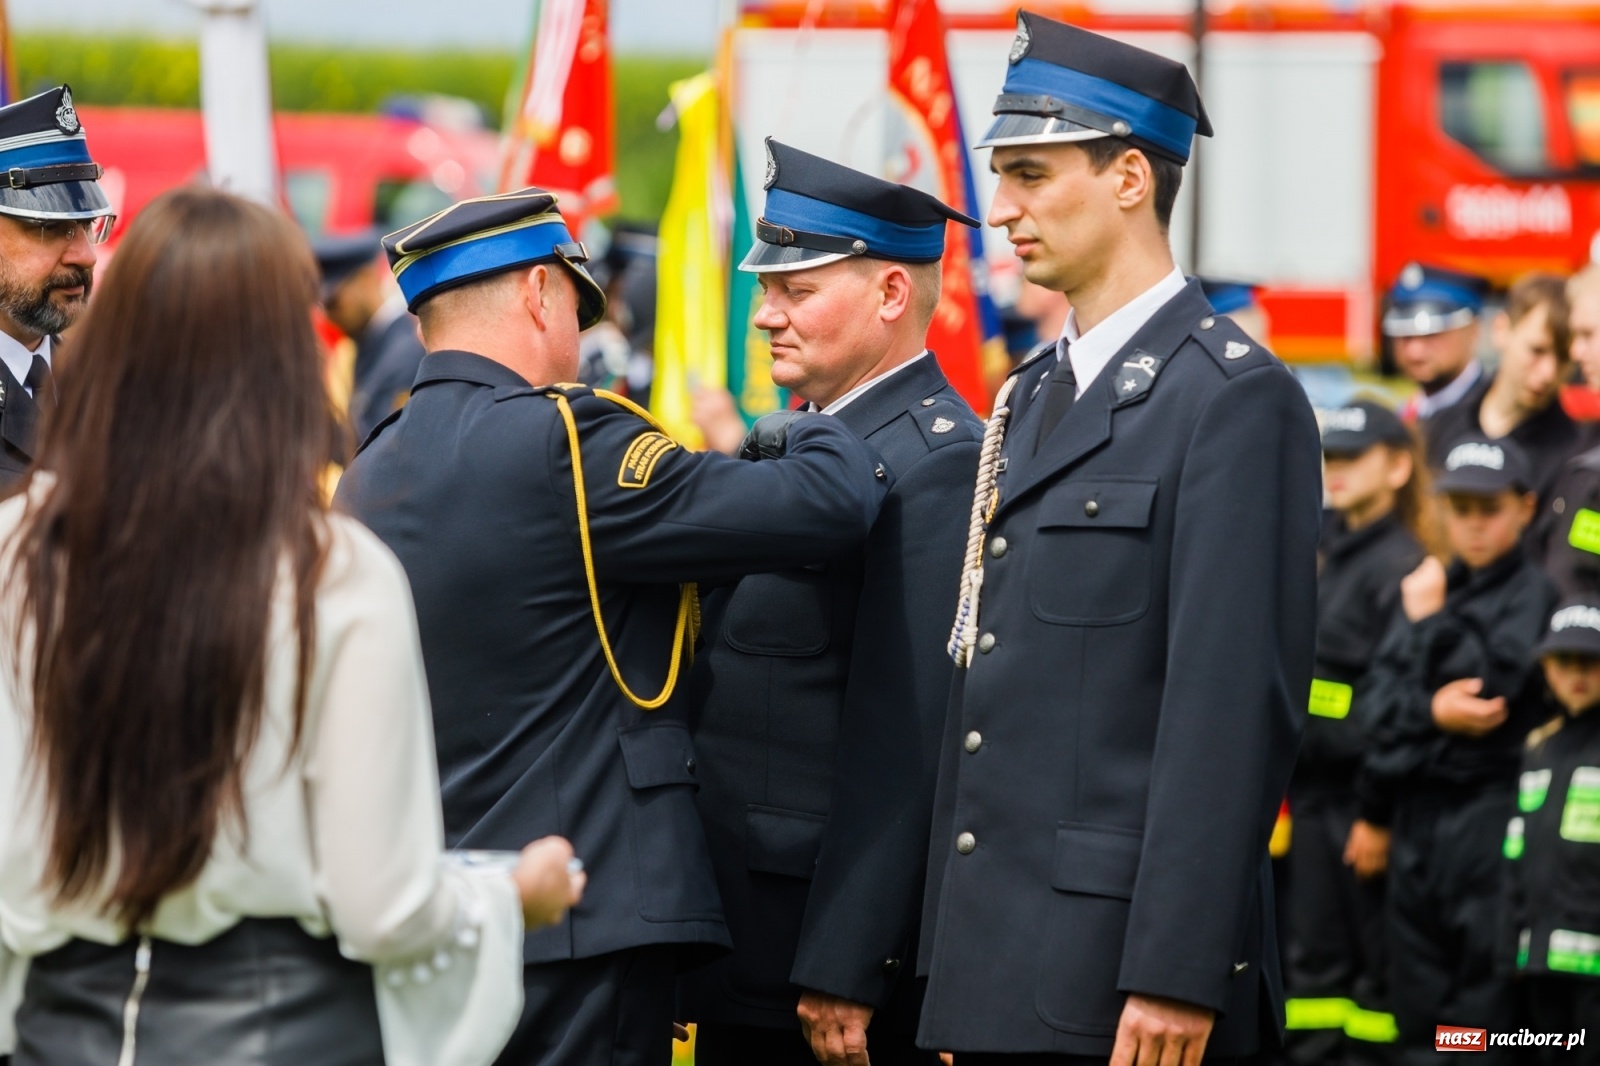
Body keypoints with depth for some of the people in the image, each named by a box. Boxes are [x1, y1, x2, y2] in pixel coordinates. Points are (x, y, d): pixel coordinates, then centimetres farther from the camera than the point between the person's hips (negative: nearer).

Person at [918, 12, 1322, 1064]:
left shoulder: (1235, 397, -9)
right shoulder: (1028, 401, 17)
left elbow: (1234, 706, -15)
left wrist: (1176, 978, -20)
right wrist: (948, 957, 14)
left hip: (1123, 977, -8)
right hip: (994, 974, 8)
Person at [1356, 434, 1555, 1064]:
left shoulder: (1531, 594, -3)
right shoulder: (1425, 587, 14)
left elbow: (1491, 685, -14)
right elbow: (1383, 698, 6)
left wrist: (1432, 621, -4)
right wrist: (1432, 713, -12)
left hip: (1488, 806, -6)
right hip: (1417, 805, 6)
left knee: (1481, 1000, -8)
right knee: (1418, 998, 8)